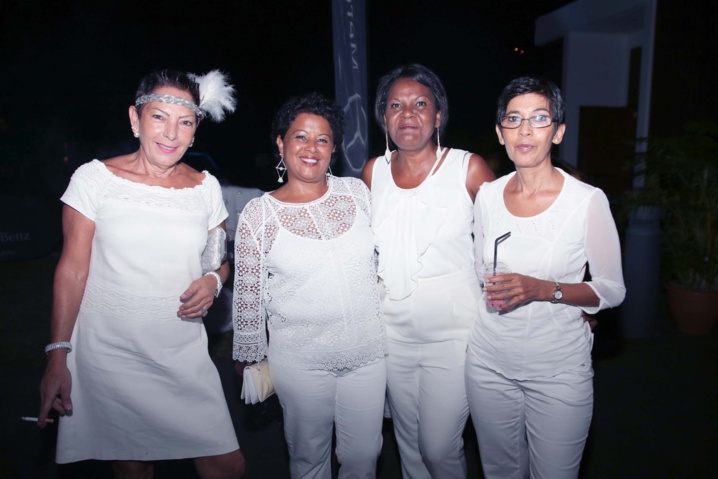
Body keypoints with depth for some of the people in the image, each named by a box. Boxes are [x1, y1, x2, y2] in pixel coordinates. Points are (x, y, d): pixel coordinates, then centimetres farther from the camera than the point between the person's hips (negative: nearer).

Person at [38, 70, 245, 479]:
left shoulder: (205, 187, 3)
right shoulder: (95, 178, -4)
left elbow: (222, 259, 13)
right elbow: (73, 270, -3)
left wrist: (214, 280, -10)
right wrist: (58, 357, -5)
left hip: (185, 357, 2)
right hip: (109, 358, -2)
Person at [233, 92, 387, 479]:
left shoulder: (356, 192, 0)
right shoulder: (258, 213, -6)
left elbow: (384, 260, 9)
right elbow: (248, 295, -1)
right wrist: (249, 361, 4)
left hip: (368, 352, 2)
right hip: (299, 360, -2)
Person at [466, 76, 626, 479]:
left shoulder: (588, 201, -13)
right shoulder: (488, 195, -1)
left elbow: (612, 290, -9)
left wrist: (544, 290, -21)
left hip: (559, 369, -3)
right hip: (490, 362, 4)